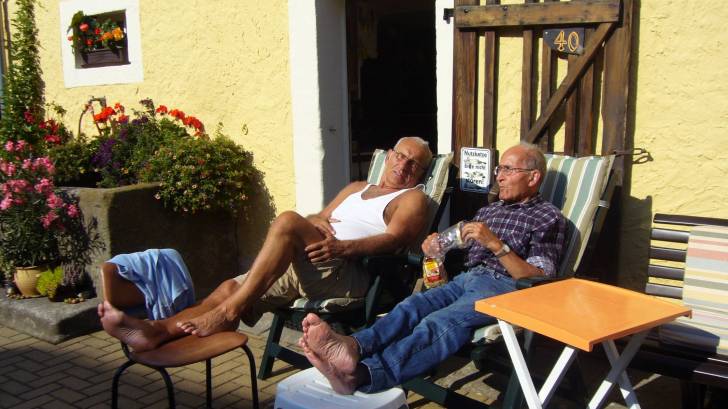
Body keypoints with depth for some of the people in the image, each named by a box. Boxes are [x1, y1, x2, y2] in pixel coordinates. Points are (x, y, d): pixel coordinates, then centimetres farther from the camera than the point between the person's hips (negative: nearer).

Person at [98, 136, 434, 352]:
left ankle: (227, 312, -32)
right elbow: (319, 217, 28)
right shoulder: (356, 189, 34)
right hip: (302, 268, 7)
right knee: (231, 288, -13)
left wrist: (342, 247, -23)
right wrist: (316, 221, 1)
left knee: (287, 220, -30)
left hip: (348, 273, -7)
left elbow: (394, 238, -7)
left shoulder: (412, 198, 12)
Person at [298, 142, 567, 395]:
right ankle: (354, 348, -55)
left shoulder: (549, 217, 9)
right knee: (410, 307, -27)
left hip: (504, 288, -6)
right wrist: (437, 248, 3)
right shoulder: (489, 211, 29)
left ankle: (362, 374, -59)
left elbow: (539, 281, -3)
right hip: (466, 279, 6)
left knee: (439, 323, -35)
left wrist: (495, 244, -12)